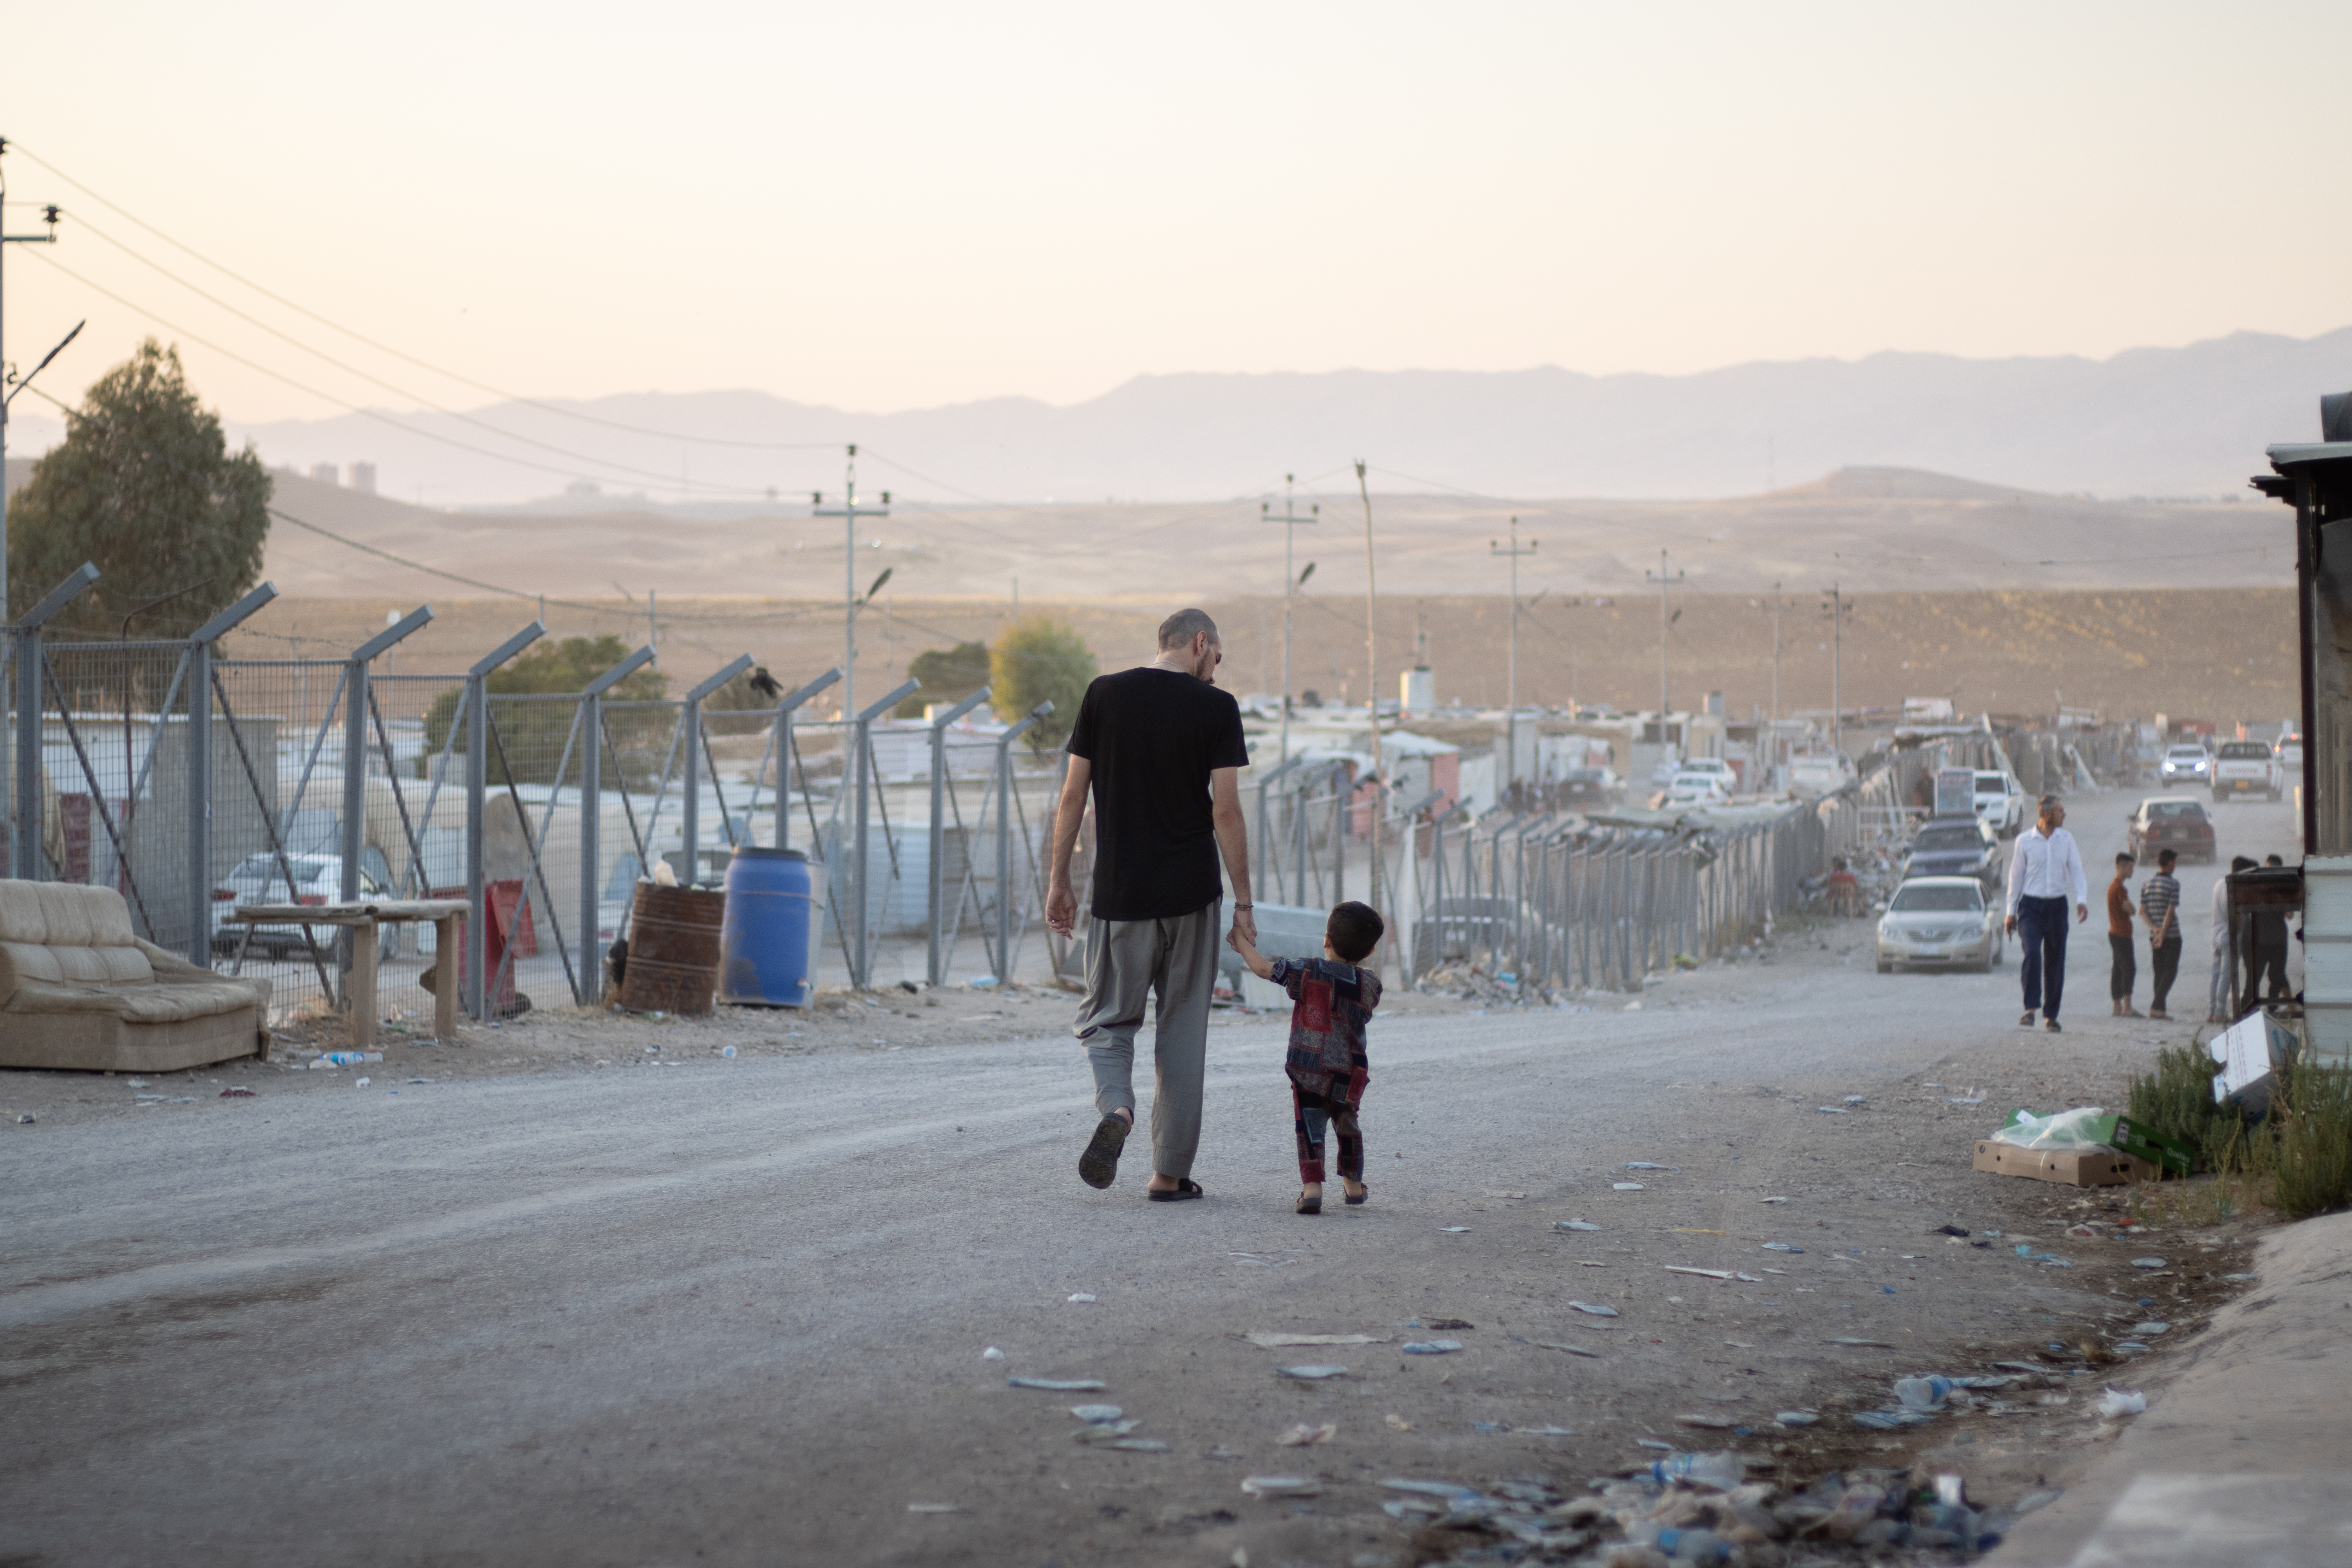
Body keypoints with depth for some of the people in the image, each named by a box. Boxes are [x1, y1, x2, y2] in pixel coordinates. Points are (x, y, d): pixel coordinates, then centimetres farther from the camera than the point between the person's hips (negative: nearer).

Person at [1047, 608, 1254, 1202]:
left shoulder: (1104, 695, 2)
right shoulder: (1216, 707, -3)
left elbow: (1073, 796, 2)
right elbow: (1226, 811, -7)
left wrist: (1059, 880, 10)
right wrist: (1243, 902, -1)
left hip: (1120, 894, 1)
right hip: (1192, 894, -1)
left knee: (1107, 1019, 12)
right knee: (1182, 1032, 8)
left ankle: (1117, 1109, -19)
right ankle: (1170, 1174, 10)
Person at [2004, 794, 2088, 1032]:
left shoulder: (2066, 839, 6)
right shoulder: (2024, 841, -1)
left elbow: (2076, 870, 3)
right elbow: (2016, 876, 4)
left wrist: (2082, 900, -14)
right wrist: (2011, 912, 4)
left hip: (2057, 905, 3)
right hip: (2031, 905, -3)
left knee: (2055, 962, 5)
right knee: (2032, 954, -22)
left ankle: (2051, 1015, 15)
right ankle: (2030, 1010, -20)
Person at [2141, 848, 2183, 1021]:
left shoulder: (2147, 885, 8)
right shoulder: (2174, 883, -10)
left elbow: (2142, 911, 1)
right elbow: (2171, 911, -17)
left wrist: (2154, 928, -9)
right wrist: (2163, 933, -17)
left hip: (2154, 936, 5)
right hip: (2172, 935, -5)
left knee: (2158, 973, 10)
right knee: (2170, 971, 1)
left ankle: (2160, 1009, 8)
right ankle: (2156, 1006, -12)